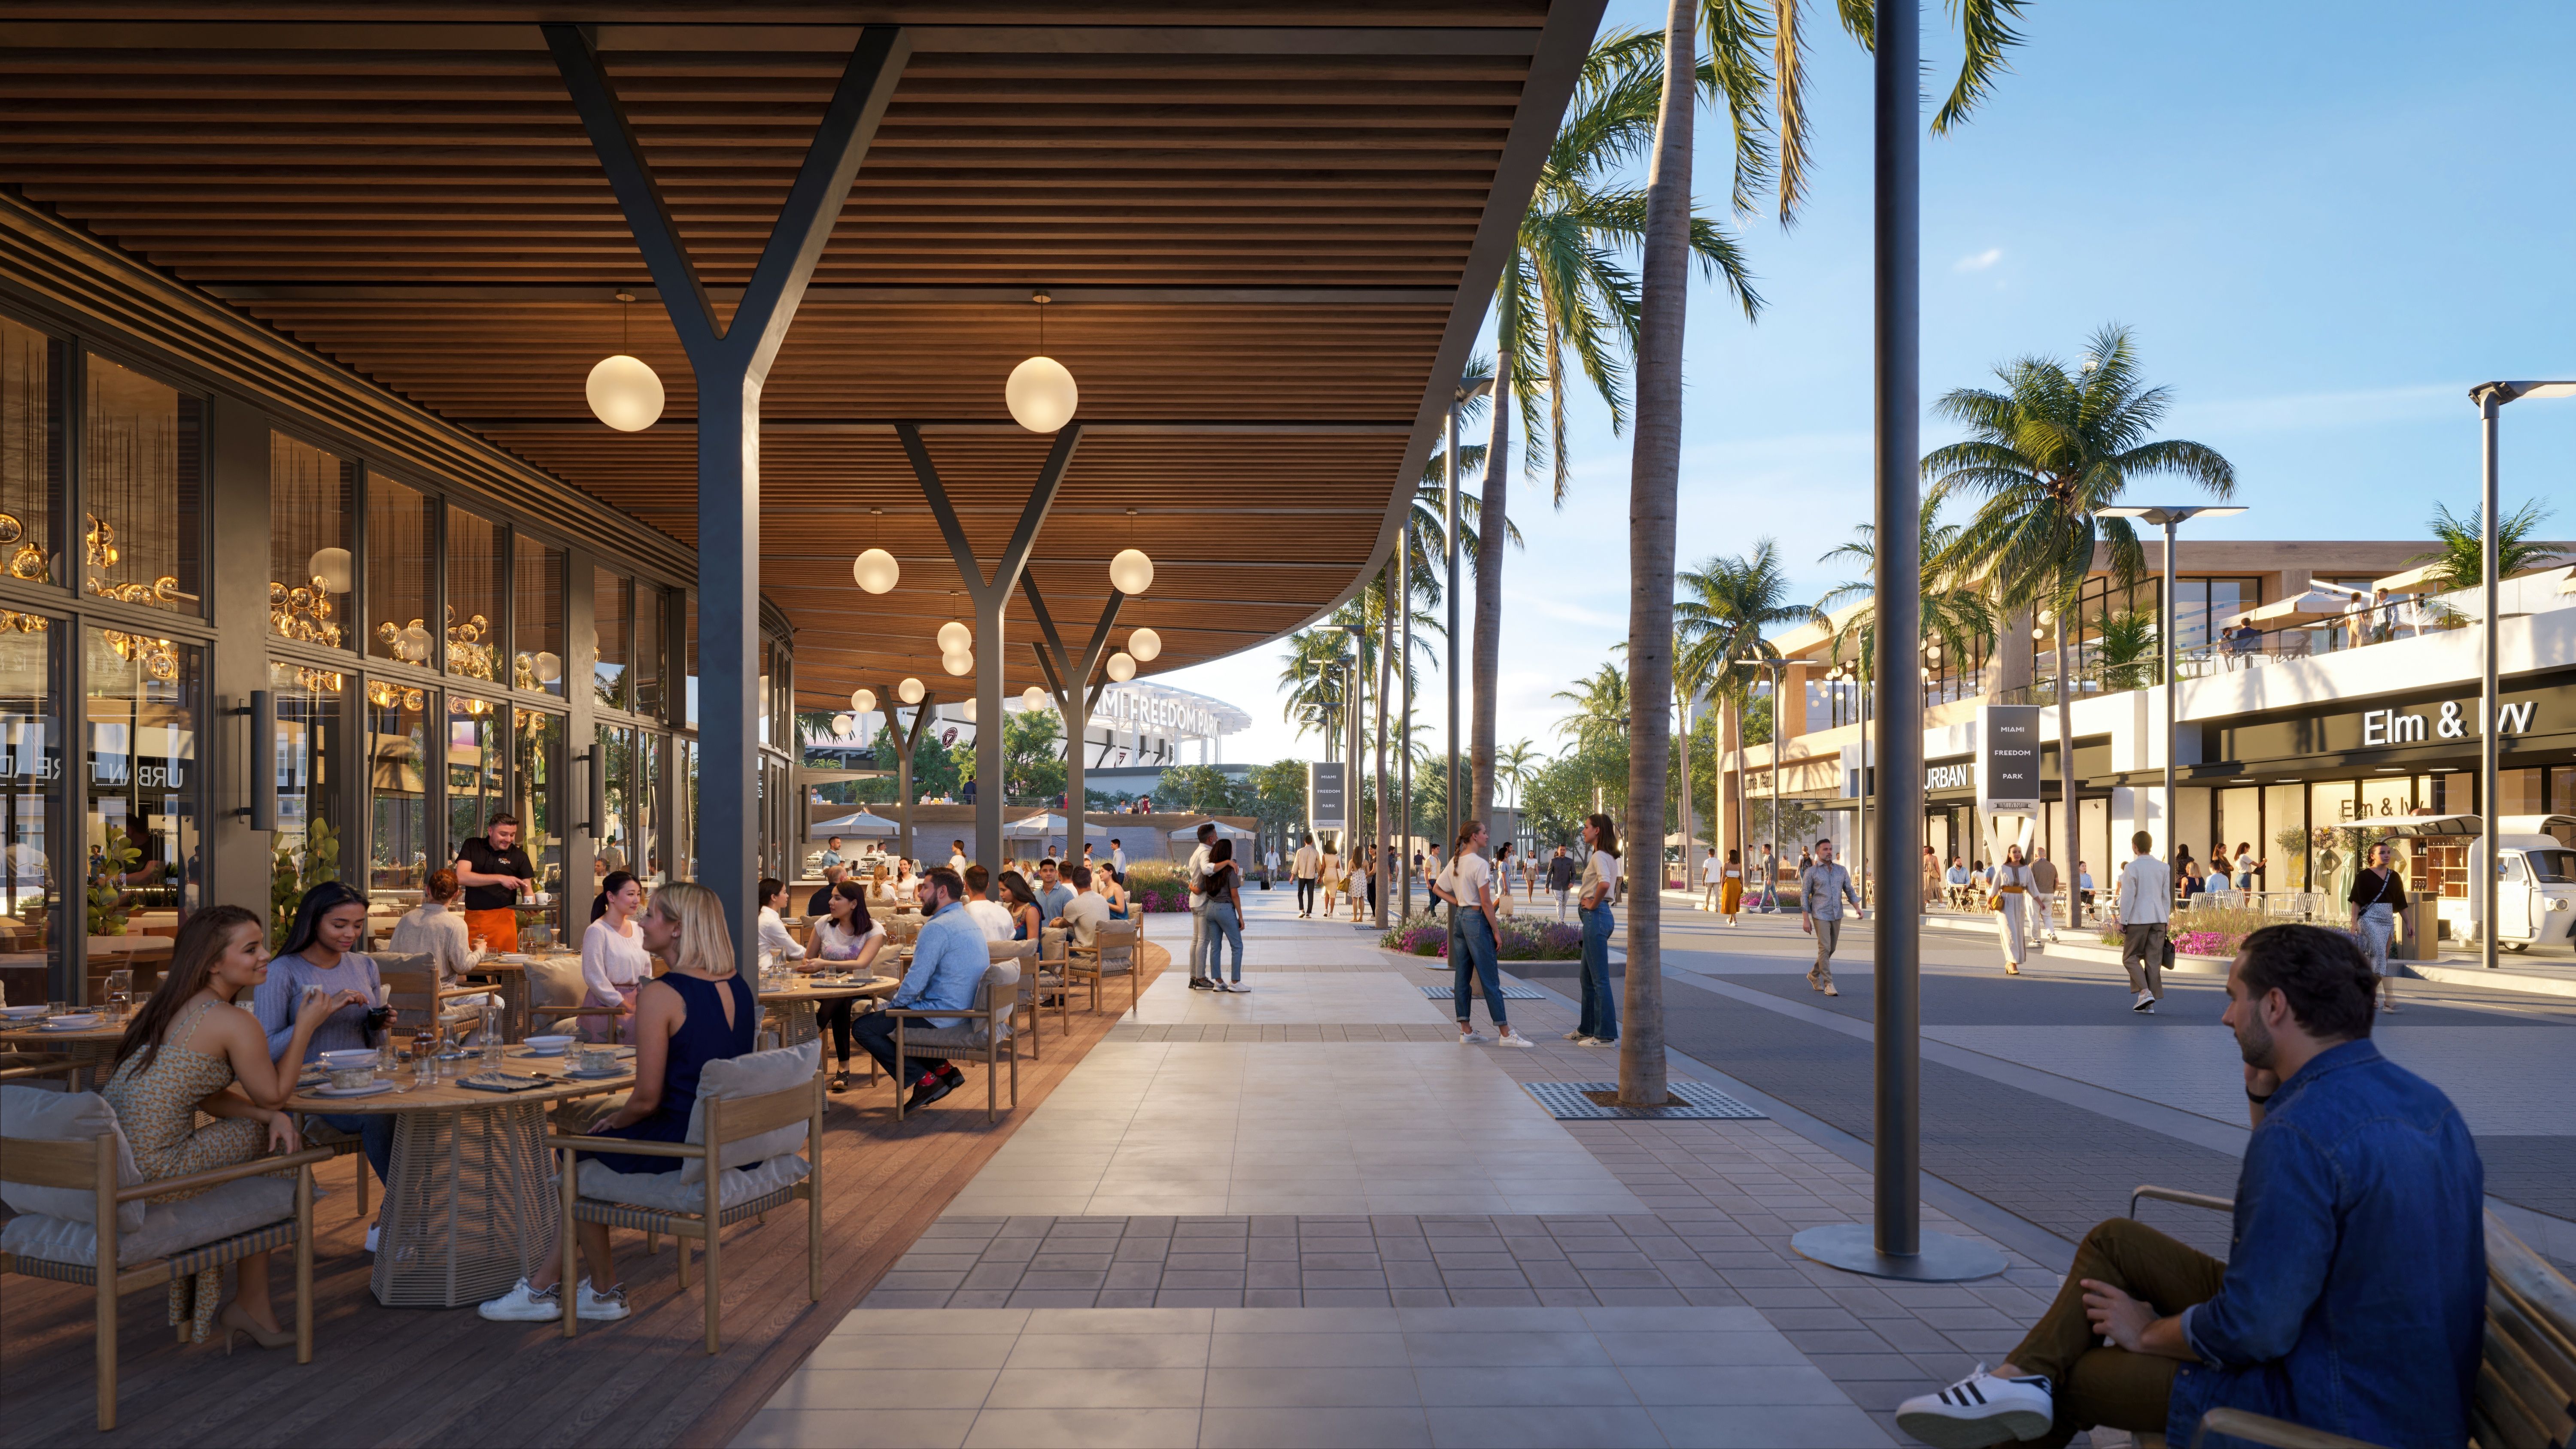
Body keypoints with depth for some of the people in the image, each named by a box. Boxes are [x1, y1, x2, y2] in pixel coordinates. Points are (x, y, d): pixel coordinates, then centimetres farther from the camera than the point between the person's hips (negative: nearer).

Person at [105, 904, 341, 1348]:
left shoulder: (171, 1006, 13)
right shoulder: (234, 1023, -16)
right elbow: (273, 1095, -2)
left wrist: (273, 1118, 1)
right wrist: (305, 1026, 3)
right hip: (152, 1174, -9)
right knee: (269, 1141, 6)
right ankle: (252, 1305, 17)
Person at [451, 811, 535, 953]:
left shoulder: (519, 856, 5)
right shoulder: (472, 846, 5)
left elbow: (527, 890, 5)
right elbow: (461, 877, -9)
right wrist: (500, 879, -16)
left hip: (503, 919, 0)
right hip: (473, 919, 1)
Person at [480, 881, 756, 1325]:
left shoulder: (661, 995, -19)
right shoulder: (741, 988, 5)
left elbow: (647, 1100, -18)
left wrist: (612, 1120, 5)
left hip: (678, 1148, -8)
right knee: (586, 1117, 24)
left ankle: (605, 1291, 33)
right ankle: (545, 1285, 29)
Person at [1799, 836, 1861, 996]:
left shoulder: (1841, 870, 8)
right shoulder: (1811, 872, -4)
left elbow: (1849, 891, 10)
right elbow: (1804, 895, -4)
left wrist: (1858, 908, -7)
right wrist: (1806, 920, -9)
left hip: (1837, 916, 5)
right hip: (1820, 915, -5)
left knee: (1831, 949, 12)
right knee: (1824, 948, -11)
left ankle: (1814, 974, 31)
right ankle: (1828, 984, -7)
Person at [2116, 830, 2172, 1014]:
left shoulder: (2132, 868, -10)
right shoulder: (2162, 867, 6)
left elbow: (2128, 897, -11)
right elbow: (2167, 896, 11)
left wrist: (2123, 922, -5)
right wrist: (2167, 919, 18)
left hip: (2138, 919, -5)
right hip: (2159, 919, 5)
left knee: (2130, 957, 7)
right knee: (2154, 960, 6)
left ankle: (2145, 992, -12)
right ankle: (2149, 1004, 6)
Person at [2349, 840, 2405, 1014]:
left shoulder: (2394, 877, 11)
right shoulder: (2364, 876, -3)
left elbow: (2400, 902, 15)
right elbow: (2356, 900, -5)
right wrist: (2354, 922, -11)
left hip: (2388, 919, 5)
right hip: (2369, 918, -5)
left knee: (2376, 959, 6)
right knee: (2380, 954, -17)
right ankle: (2389, 999, -21)